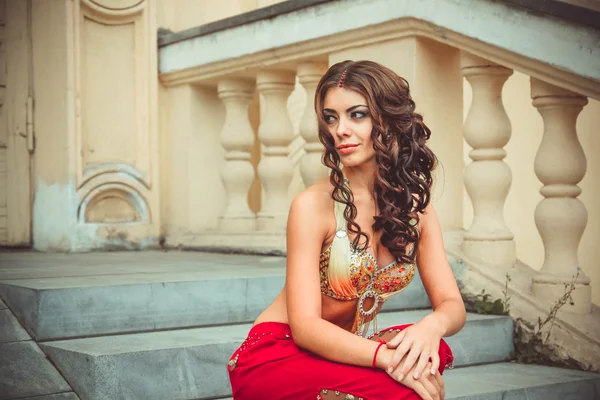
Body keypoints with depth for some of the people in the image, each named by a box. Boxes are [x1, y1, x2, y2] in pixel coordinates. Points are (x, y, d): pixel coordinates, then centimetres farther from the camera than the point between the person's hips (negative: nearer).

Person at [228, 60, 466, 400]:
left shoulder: (416, 206, 0)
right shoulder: (313, 205, -15)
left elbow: (453, 305, -4)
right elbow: (305, 325, -20)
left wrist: (432, 325, -28)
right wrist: (386, 357, -36)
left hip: (346, 353, 5)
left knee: (431, 352, -27)